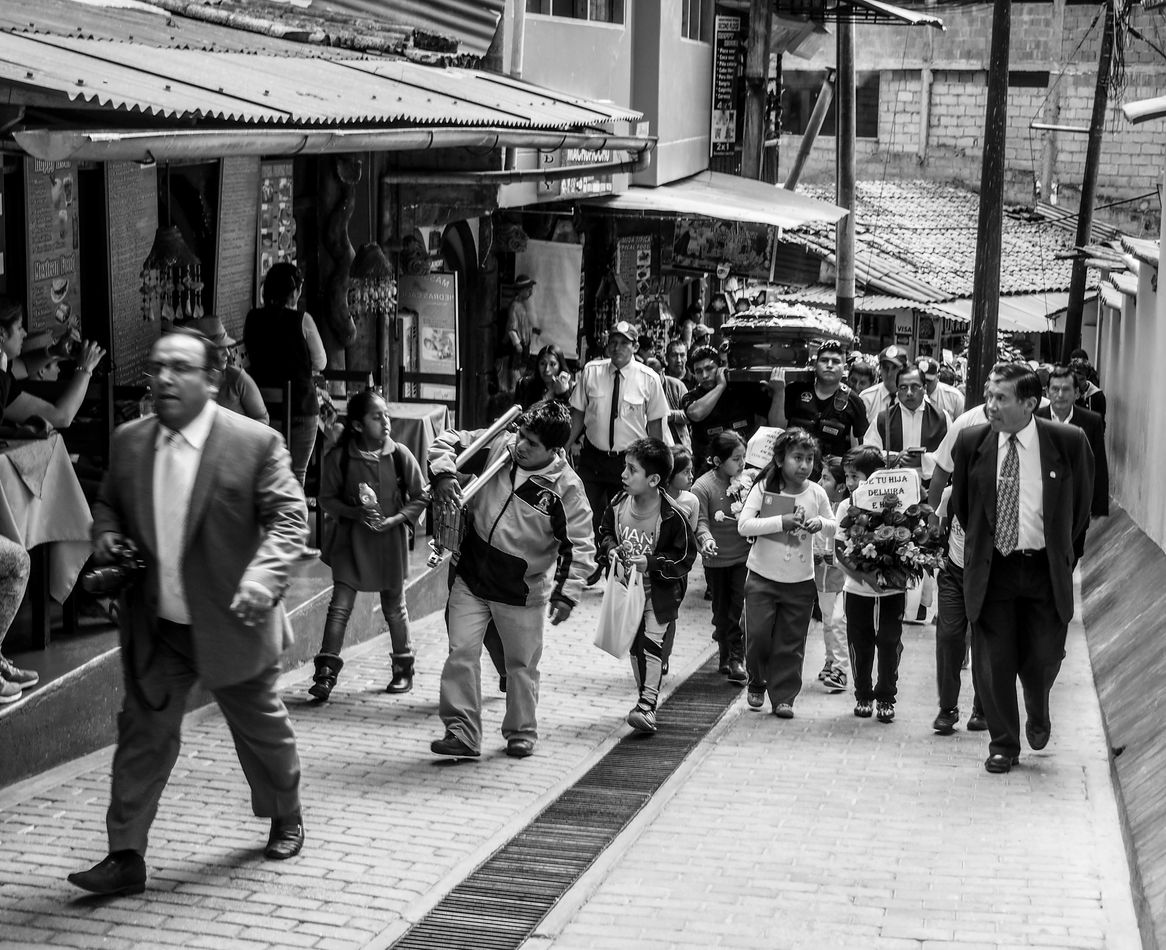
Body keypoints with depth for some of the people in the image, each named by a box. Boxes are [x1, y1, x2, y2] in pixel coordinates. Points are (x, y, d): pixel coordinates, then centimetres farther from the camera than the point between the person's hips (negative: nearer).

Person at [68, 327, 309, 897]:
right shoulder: (129, 442, 1)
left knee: (261, 728, 15)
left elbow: (288, 514, -13)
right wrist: (105, 534, -6)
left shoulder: (255, 443, -13)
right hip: (154, 627, 3)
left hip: (229, 623, -3)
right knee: (142, 734, 2)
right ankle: (126, 857, 7)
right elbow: (108, 503, 17)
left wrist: (264, 575, -29)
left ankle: (285, 819, 40)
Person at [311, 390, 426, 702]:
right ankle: (325, 674, -5)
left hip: (390, 538, 1)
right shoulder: (338, 458, -10)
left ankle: (403, 669, 30)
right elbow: (327, 498, 1)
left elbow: (420, 498, 0)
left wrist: (395, 519, -15)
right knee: (340, 605, -8)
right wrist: (355, 513, -15)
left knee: (394, 607, 13)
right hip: (351, 539, -1)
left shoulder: (400, 455, -8)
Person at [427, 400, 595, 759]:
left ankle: (522, 734, 30)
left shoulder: (566, 488, -16)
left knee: (522, 663, 12)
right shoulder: (497, 446, -8)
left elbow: (579, 546, -13)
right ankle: (462, 733, 2)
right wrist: (443, 474, -20)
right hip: (470, 575, 2)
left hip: (522, 591, -2)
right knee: (461, 653, -4)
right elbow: (447, 443, 1)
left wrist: (567, 593, -24)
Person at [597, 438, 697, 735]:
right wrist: (610, 548, -11)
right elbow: (604, 531, 11)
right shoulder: (618, 504, -9)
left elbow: (685, 556, -16)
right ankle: (645, 696, 30)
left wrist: (650, 562, -25)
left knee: (652, 641, -12)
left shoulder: (671, 516, -23)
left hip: (659, 590, -6)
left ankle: (647, 706, -13)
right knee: (634, 643, 14)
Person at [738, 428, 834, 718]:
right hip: (763, 576, -1)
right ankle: (757, 683, 24)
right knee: (758, 635, -2)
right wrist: (781, 521, -24)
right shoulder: (763, 488, -8)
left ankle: (783, 697, 15)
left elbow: (833, 524, 12)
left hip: (800, 581, 1)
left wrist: (820, 523, -11)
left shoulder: (816, 493, -2)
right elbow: (743, 525, -16)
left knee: (790, 644, 4)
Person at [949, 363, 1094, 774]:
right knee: (993, 663, 3)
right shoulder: (971, 442, -5)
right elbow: (960, 502, 12)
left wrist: (1065, 554, 9)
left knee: (1042, 659, 6)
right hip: (991, 568, 1)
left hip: (1045, 570, -1)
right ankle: (1004, 744, 21)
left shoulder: (1069, 442, -8)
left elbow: (1081, 506, 6)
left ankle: (1038, 716, 39)